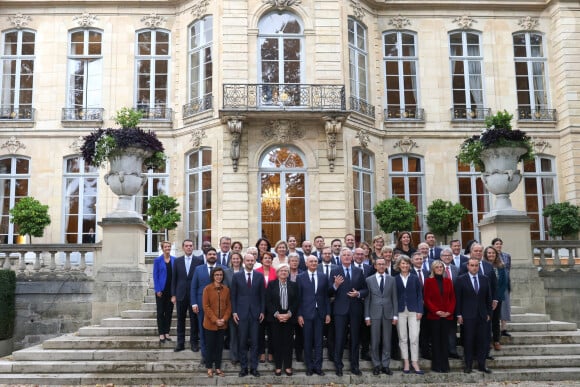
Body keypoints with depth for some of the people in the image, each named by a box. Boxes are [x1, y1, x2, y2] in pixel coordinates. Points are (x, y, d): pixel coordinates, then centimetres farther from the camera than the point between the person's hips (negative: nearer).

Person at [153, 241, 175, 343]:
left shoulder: (174, 260, 4)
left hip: (171, 290, 2)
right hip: (161, 290, -2)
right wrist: (157, 290, -10)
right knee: (160, 312, 3)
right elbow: (155, 276, -3)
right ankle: (161, 334, 8)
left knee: (169, 312, 8)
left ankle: (167, 332, 16)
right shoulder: (158, 260, -2)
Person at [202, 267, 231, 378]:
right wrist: (215, 320, -14)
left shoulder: (226, 289, 4)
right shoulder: (207, 288, -7)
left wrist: (224, 319, -8)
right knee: (210, 346, 6)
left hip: (222, 324, 3)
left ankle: (218, 367, 20)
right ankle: (209, 368, 18)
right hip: (210, 323, -3)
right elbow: (206, 307, -10)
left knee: (220, 346, 10)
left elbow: (228, 306, 6)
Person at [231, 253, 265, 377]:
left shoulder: (259, 276, 3)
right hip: (241, 313, 0)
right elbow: (233, 295, 3)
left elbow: (262, 295, 6)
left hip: (255, 313, 1)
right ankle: (243, 367, 12)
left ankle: (254, 367, 11)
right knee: (242, 342, 4)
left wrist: (262, 311, 1)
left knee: (254, 342, 3)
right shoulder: (236, 276, 2)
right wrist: (234, 312, -2)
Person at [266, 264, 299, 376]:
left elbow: (296, 302, 3)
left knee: (288, 342, 2)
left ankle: (287, 366, 12)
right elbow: (268, 301, -2)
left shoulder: (293, 285, 7)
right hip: (275, 317, -1)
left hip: (289, 317, 1)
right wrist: (277, 314, -11)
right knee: (277, 342, 2)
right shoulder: (271, 284, 4)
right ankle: (278, 366, 11)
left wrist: (288, 314, -10)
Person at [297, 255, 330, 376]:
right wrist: (299, 314, -6)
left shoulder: (323, 277, 6)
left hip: (320, 313, 2)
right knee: (307, 341, 6)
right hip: (306, 313, -2)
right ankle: (309, 367, 16)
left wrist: (328, 313, 3)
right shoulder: (301, 277, -1)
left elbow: (326, 296, 7)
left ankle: (318, 366, 14)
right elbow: (298, 297, -2)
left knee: (319, 341, 5)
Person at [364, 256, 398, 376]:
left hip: (388, 314, 1)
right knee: (375, 342, 3)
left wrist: (395, 315, 1)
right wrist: (367, 316, -2)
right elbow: (367, 299, 2)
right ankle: (376, 365, 13)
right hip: (374, 314, -1)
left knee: (387, 341, 5)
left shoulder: (392, 280, 7)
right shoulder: (369, 280, 2)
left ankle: (386, 365, 13)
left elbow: (394, 298, 6)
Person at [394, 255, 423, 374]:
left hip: (413, 311, 0)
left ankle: (415, 362, 3)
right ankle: (406, 362, 12)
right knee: (402, 338, 5)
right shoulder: (395, 279, 4)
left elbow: (419, 295, 6)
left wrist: (420, 311, -3)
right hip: (400, 311, 0)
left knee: (414, 338, -5)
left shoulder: (415, 278, 6)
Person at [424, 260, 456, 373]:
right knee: (435, 340, 1)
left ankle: (445, 365, 9)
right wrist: (436, 311, -12)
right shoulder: (429, 281, 1)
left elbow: (452, 298, 10)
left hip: (447, 315, 3)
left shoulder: (448, 281, 11)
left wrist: (450, 311, -4)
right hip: (434, 315, -3)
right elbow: (426, 298, -3)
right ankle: (436, 365, 7)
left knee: (445, 340, 3)